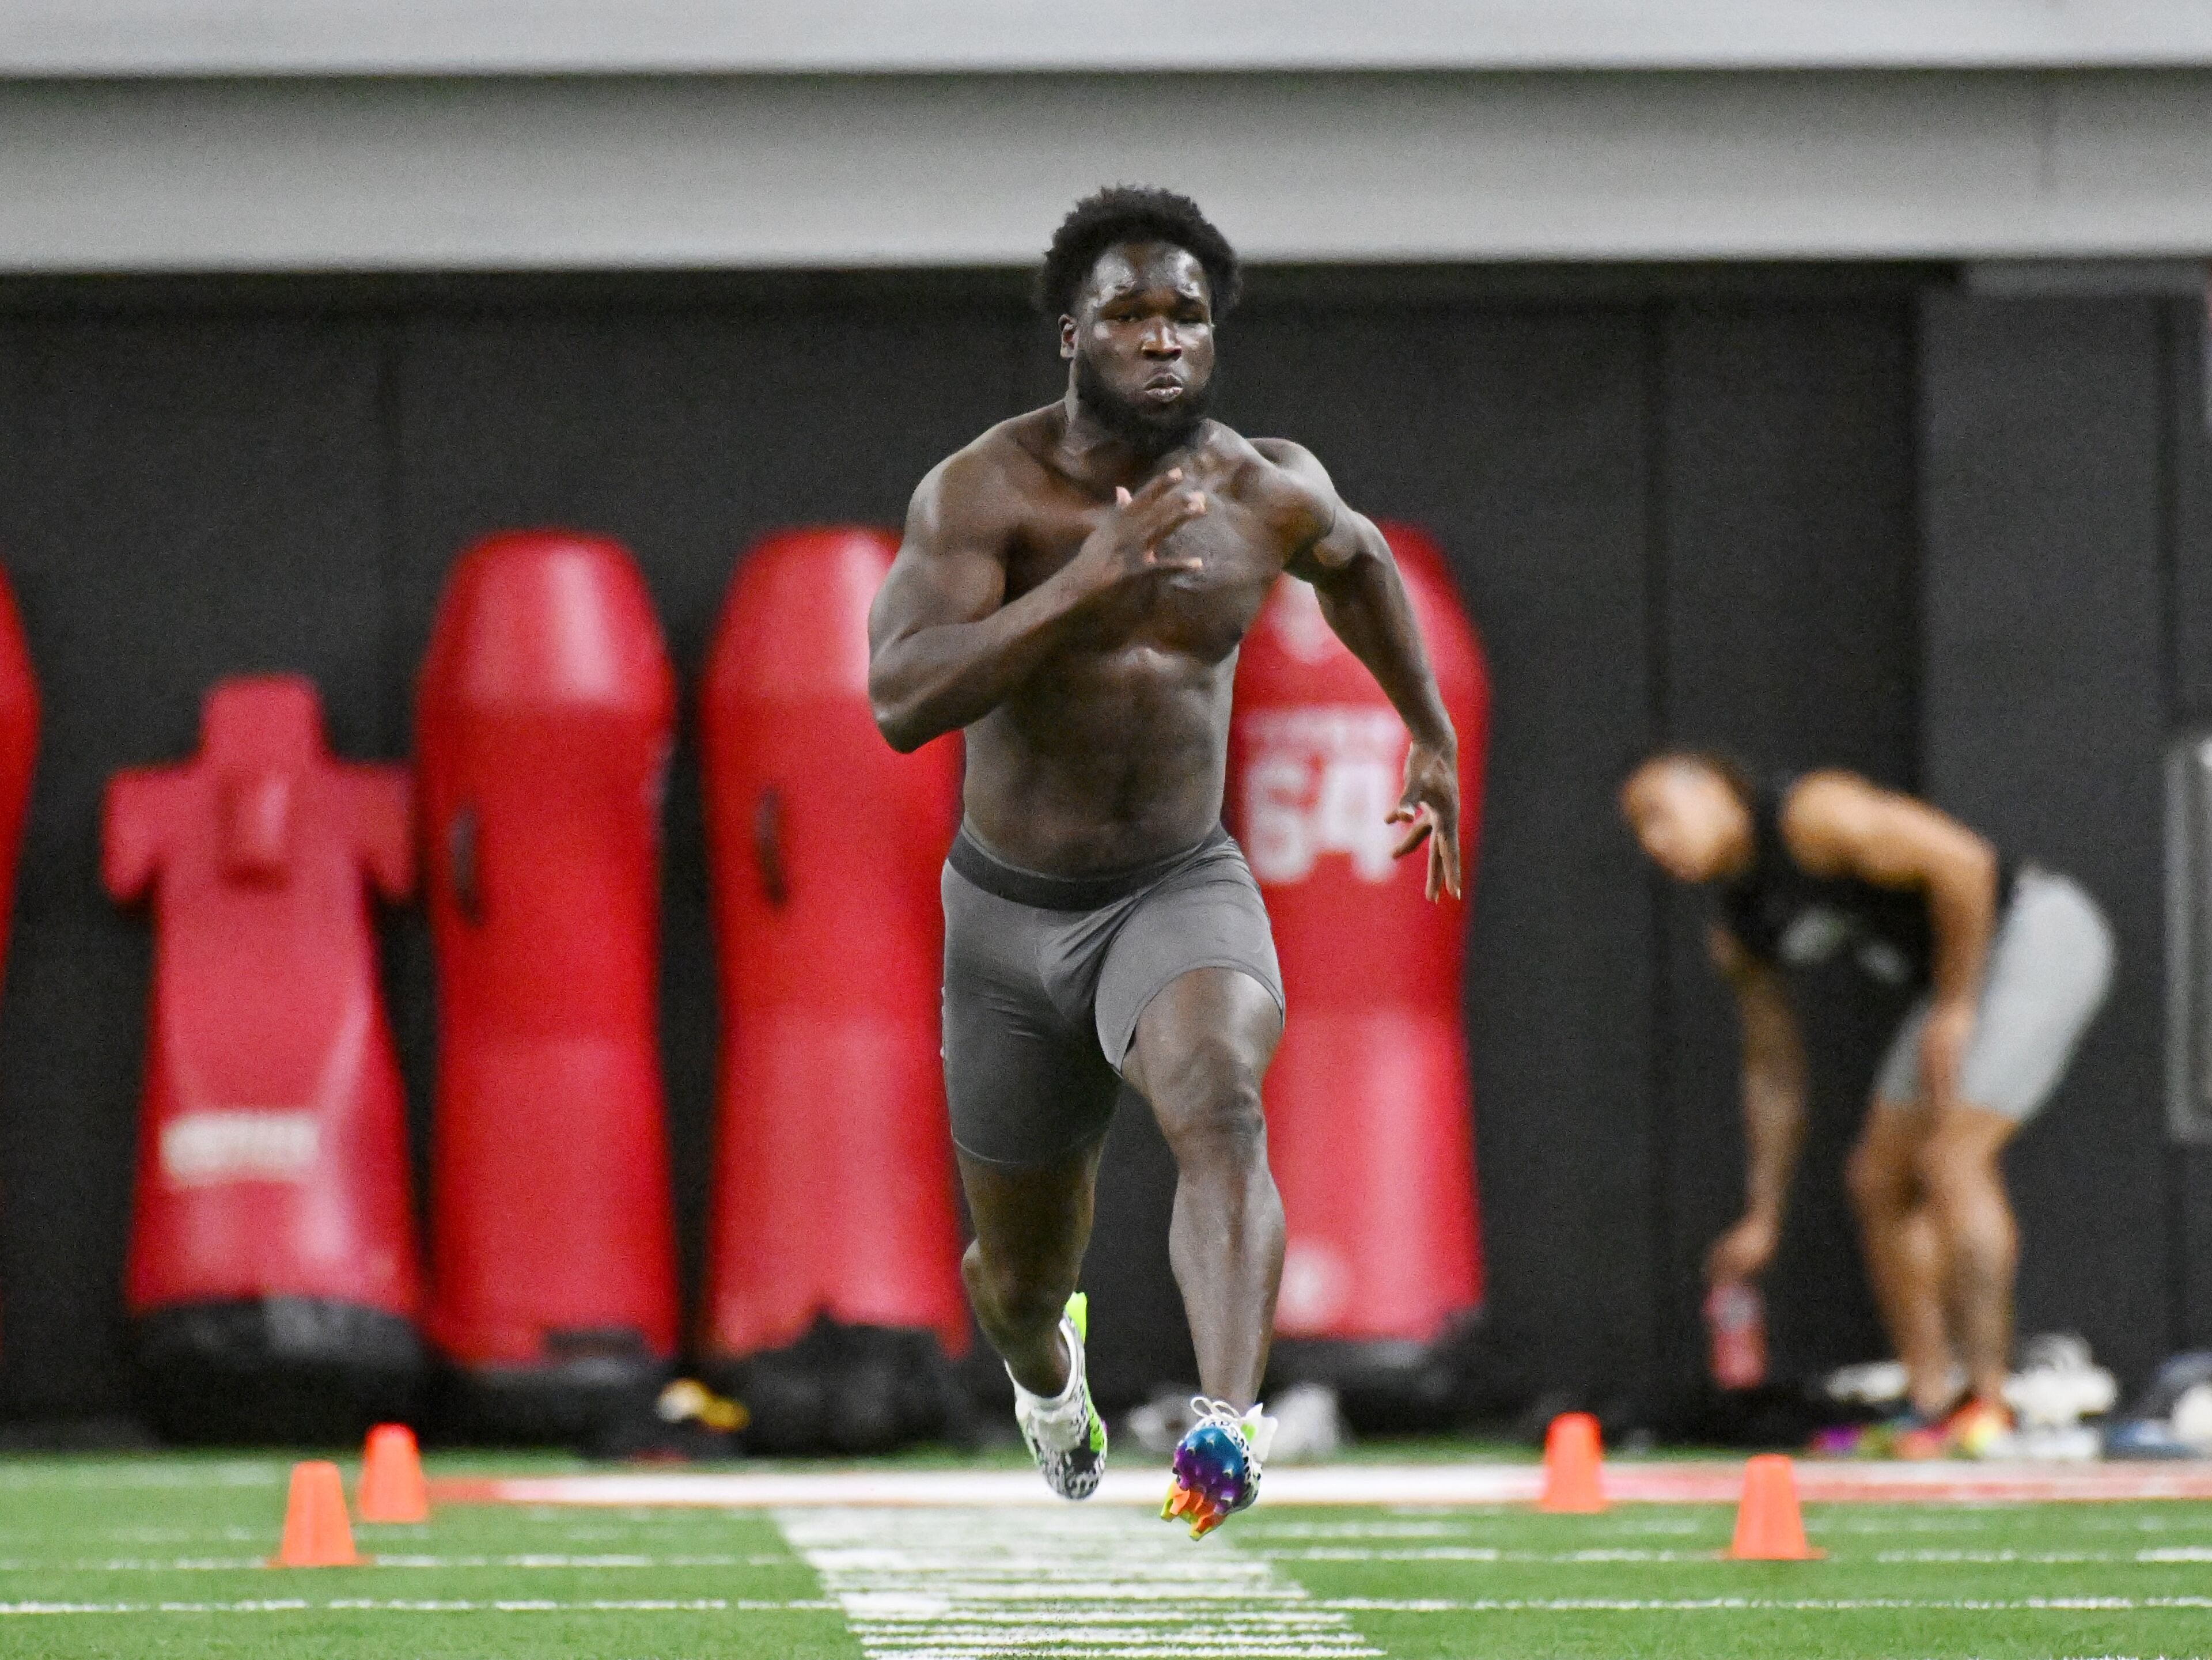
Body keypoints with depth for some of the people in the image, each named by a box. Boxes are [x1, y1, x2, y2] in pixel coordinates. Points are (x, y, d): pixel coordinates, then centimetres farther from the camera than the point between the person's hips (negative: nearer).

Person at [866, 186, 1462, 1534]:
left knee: (1220, 1106, -34)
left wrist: (1434, 738, 25)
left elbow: (1356, 560, 22)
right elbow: (901, 702, -29)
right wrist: (1084, 583, -36)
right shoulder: (986, 491, -16)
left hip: (1183, 889, 0)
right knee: (1024, 1275, 16)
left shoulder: (1268, 495, -4)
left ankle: (1230, 1426, -52)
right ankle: (1045, 1369, 55)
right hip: (1014, 912, 0)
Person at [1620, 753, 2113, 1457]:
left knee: (1949, 1157, -21)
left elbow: (1962, 862, -26)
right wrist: (1762, 1221, 13)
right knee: (1879, 1180, 5)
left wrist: (1954, 1008, -20)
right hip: (1966, 976, 10)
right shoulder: (1738, 934, 8)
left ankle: (1988, 1406, -21)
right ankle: (1930, 1410, 8)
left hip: (2037, 932, -10)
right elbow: (1774, 1074, 15)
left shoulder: (1813, 816, -21)